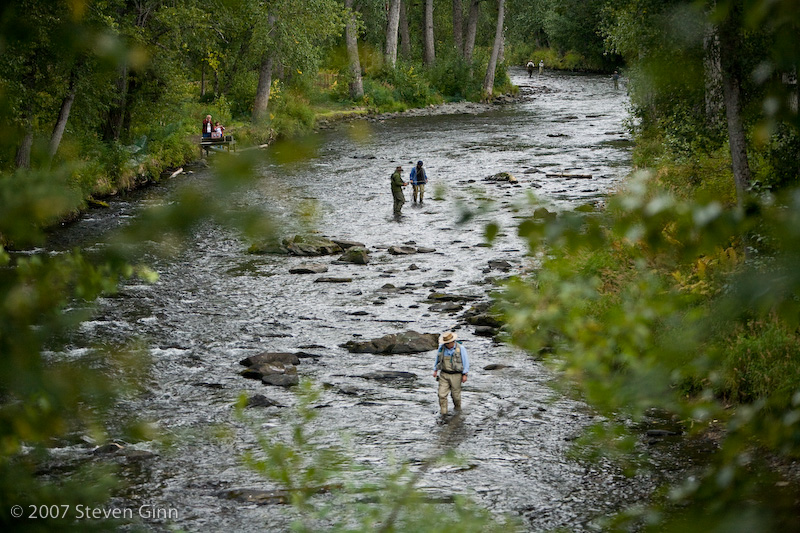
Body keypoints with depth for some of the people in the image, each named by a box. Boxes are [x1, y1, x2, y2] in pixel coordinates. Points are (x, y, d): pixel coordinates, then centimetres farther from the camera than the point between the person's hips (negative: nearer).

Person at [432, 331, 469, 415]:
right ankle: (443, 412, -1)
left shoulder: (460, 348, -12)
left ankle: (457, 408, 34)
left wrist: (465, 375, -11)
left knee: (455, 394, 8)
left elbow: (466, 362, -8)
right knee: (442, 394, -7)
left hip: (456, 375, -3)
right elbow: (438, 359, 14)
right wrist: (435, 370, 14)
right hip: (444, 375, 3)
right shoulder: (441, 347, -1)